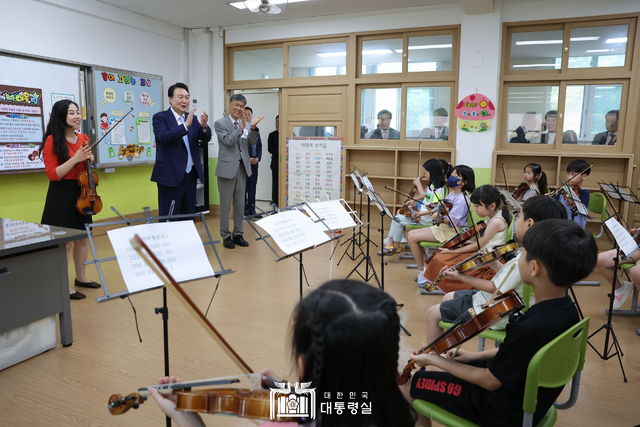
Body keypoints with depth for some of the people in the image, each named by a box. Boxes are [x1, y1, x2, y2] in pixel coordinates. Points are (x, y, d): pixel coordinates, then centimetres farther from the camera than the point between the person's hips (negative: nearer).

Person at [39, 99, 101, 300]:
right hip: (62, 195, -7)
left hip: (81, 192, 7)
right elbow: (53, 174, -16)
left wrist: (89, 161, 0)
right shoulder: (52, 141, -11)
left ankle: (81, 277, 29)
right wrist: (75, 158, -24)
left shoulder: (84, 138, 8)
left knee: (83, 237, 13)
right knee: (65, 242, -4)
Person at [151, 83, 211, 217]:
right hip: (171, 175, -5)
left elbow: (206, 138, 3)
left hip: (190, 174, 6)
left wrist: (204, 126, -18)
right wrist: (186, 125, -28)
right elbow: (164, 137, -21)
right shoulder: (160, 117, -4)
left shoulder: (192, 118, 11)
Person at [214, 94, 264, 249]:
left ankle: (237, 234, 21)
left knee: (240, 204, 11)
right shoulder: (220, 123, -4)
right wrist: (241, 127, -27)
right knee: (225, 204, 3)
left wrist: (253, 128, -19)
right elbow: (228, 141, -17)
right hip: (227, 168, -5)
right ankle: (226, 236, 13)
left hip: (242, 168, 5)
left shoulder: (246, 124, 9)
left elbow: (253, 142, -1)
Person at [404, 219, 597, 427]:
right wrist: (478, 355, 8)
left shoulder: (527, 329, -37)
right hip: (531, 398, 8)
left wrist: (435, 360, -11)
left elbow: (490, 382, -22)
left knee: (408, 385, 2)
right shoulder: (566, 308, -10)